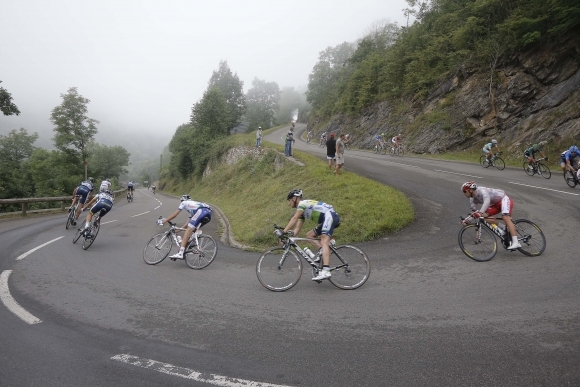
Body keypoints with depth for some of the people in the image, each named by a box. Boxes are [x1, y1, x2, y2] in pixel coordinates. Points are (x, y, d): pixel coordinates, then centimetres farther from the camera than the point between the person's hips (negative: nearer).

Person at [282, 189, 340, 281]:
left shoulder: (302, 203, -6)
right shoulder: (302, 212, 22)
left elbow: (294, 218, -18)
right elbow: (297, 229, 17)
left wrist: (284, 232, -20)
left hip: (330, 215, -10)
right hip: (325, 220, 10)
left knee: (324, 241, -24)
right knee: (309, 235, 9)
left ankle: (326, 271, -38)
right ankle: (325, 250, -9)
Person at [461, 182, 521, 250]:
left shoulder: (482, 190, -27)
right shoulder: (472, 200, -2)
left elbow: (487, 201, -44)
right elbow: (474, 212, 0)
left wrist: (480, 212, -56)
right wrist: (467, 220, -16)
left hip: (504, 199, -8)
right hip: (496, 204, 8)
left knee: (505, 218, -28)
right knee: (484, 216, -13)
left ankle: (516, 242, -35)